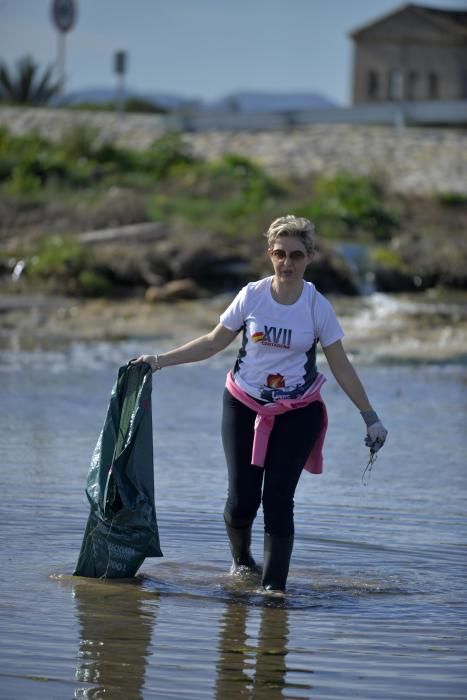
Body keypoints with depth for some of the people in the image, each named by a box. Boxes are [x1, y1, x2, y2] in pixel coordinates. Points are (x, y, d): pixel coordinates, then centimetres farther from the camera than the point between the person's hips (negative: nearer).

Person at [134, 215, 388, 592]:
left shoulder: (318, 306, -6)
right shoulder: (252, 295, -5)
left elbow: (341, 366, 0)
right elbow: (213, 342, 6)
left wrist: (371, 418, -1)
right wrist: (160, 360, 0)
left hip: (297, 413, -1)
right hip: (244, 405, 1)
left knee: (278, 499, -10)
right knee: (242, 500, -4)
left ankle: (274, 584, 0)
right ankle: (241, 561, 26)